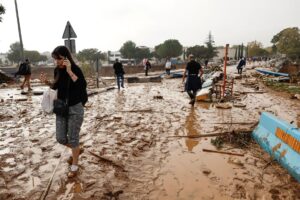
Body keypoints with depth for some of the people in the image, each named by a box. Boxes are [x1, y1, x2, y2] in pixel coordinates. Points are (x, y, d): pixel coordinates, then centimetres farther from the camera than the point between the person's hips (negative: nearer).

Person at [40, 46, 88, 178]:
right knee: (60, 138, 10)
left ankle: (74, 166, 22)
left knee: (72, 138, 3)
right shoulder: (57, 71, 2)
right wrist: (47, 82, -2)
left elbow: (83, 85, -31)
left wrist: (69, 71, -32)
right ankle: (76, 150, 39)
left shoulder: (75, 69, -15)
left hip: (75, 108, -6)